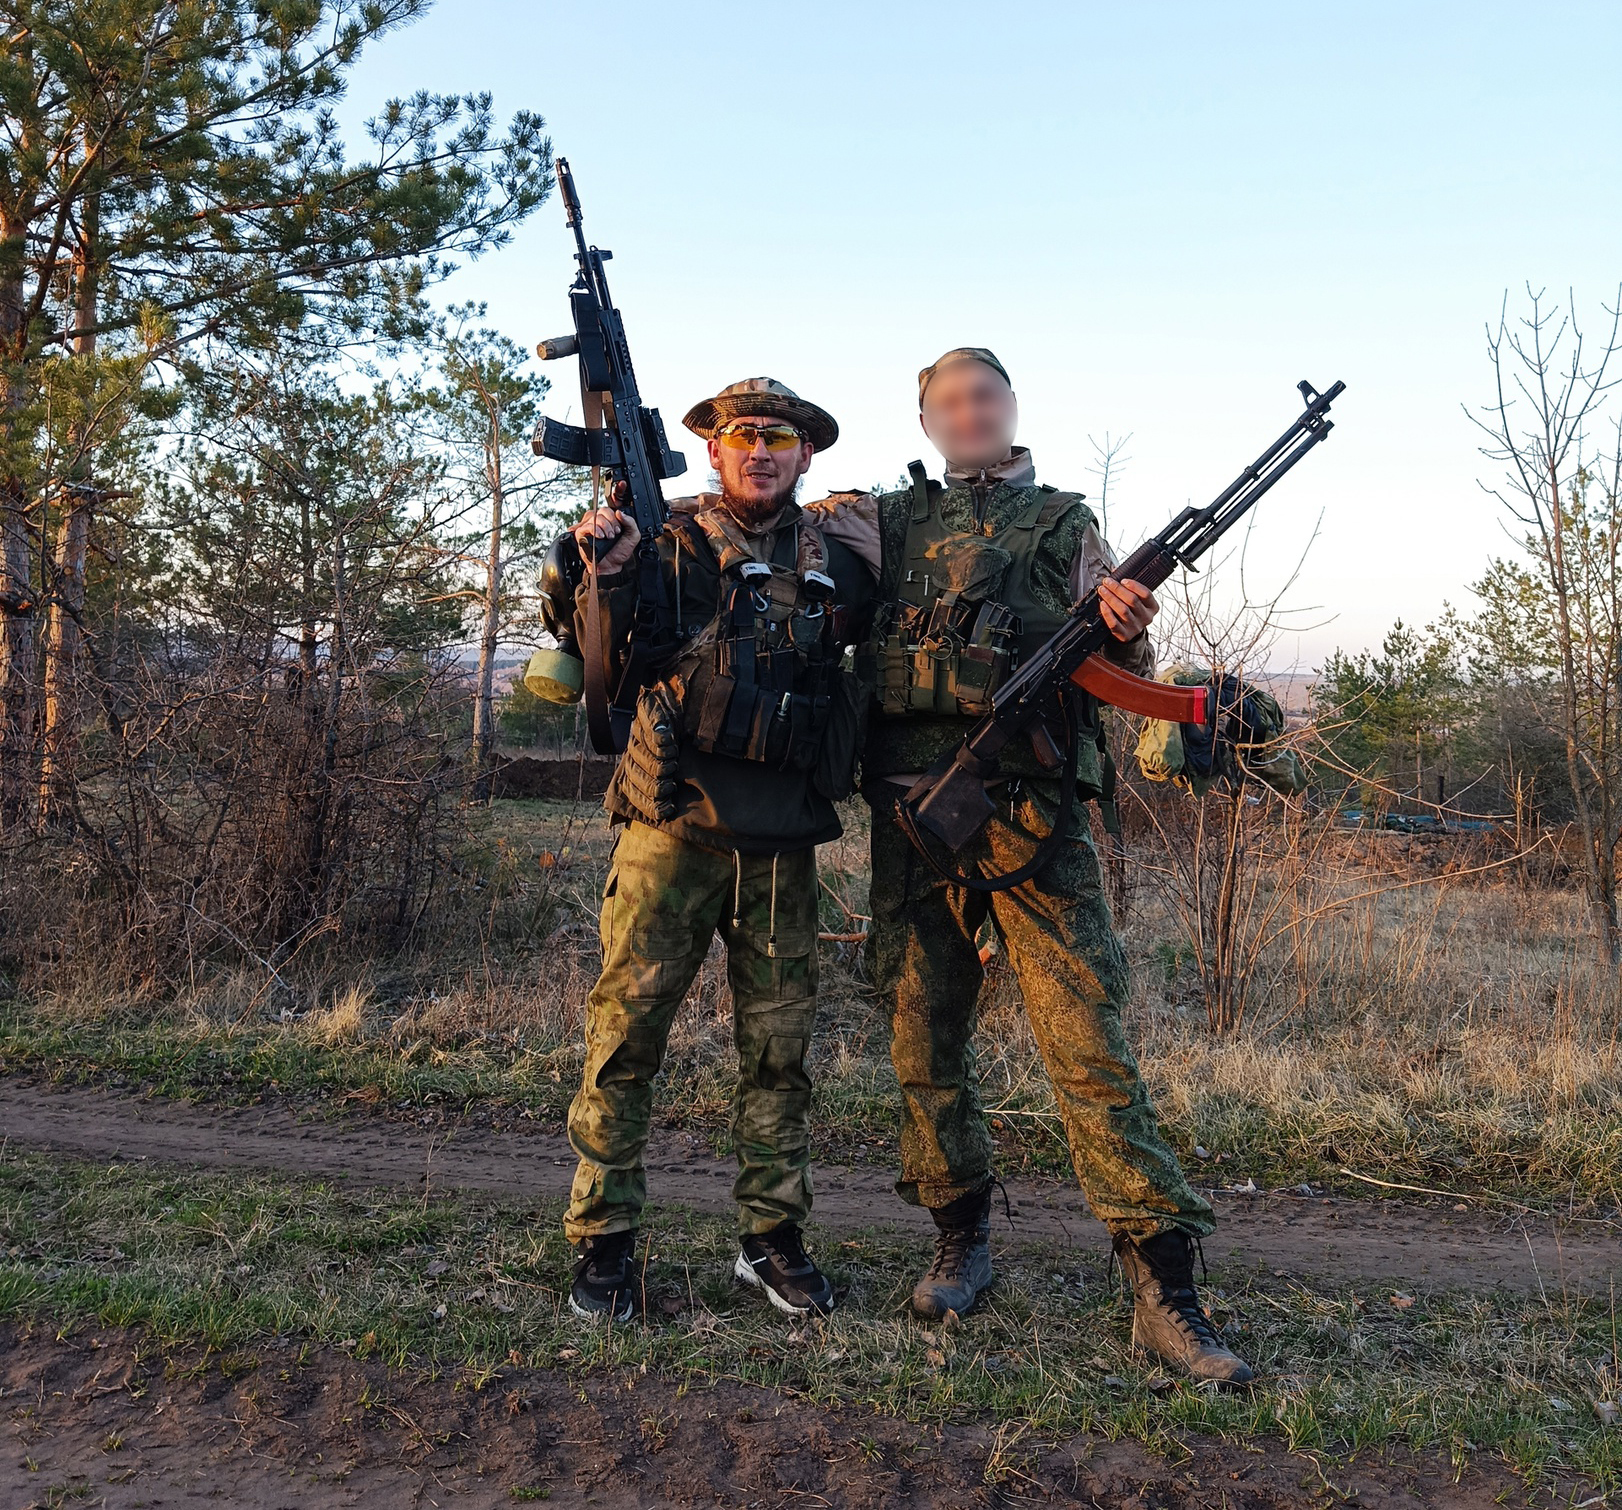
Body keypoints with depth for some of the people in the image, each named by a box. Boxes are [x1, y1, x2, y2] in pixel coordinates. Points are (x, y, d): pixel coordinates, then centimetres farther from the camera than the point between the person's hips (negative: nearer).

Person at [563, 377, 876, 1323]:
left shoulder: (838, 560, 12)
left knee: (779, 1048, 9)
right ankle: (605, 1243, 13)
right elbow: (607, 676, -7)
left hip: (783, 846, 3)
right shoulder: (668, 544, 3)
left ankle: (773, 1237, 23)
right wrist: (606, 573, -20)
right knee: (626, 1035, -1)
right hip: (672, 830, -2)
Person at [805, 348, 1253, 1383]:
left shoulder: (1068, 524, 14)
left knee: (1092, 1044, -7)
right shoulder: (886, 520, 16)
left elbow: (1118, 673, 10)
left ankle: (1164, 1287, -2)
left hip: (1035, 818, -2)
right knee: (926, 1043, 8)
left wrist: (1126, 630, -12)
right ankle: (962, 1245, 26)